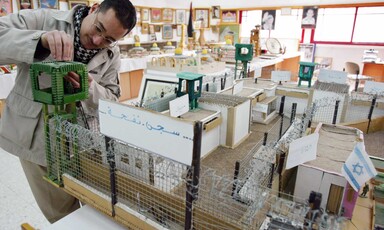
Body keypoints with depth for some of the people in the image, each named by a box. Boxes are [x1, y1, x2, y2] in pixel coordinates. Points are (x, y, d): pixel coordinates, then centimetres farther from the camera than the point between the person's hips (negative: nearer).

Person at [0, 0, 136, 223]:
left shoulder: (111, 55, -2)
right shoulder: (43, 20, -11)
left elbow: (111, 101, -3)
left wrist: (90, 88, -24)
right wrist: (39, 40, -37)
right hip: (37, 138, -2)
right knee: (61, 213, 11)